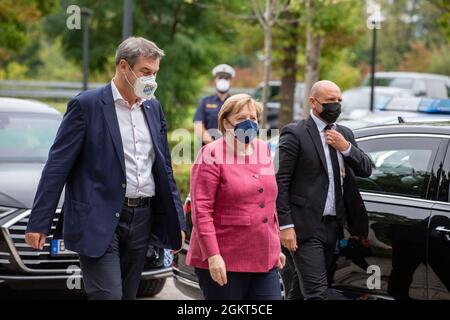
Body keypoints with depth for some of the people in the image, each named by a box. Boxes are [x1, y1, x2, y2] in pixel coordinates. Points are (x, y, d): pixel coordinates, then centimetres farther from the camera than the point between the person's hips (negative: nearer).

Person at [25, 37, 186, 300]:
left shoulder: (153, 108, 13)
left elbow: (164, 169, 18)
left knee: (128, 295, 8)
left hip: (141, 219, 6)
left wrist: (176, 221, 13)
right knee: (108, 295, -15)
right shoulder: (87, 105, -6)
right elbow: (58, 166, -7)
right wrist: (39, 223, -11)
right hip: (99, 220, -6)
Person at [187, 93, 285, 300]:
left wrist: (276, 247, 20)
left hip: (264, 260, 6)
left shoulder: (263, 150, 13)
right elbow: (201, 210, -14)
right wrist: (213, 255, -20)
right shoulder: (212, 155, -8)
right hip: (224, 263, -6)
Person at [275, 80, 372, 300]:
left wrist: (346, 148, -6)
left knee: (307, 288, 13)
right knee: (317, 292, -12)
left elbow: (366, 170, 11)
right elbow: (280, 183, -10)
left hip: (333, 224, 7)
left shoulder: (344, 134, 15)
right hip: (306, 227, -7)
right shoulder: (295, 134, -7)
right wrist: (285, 225, -15)